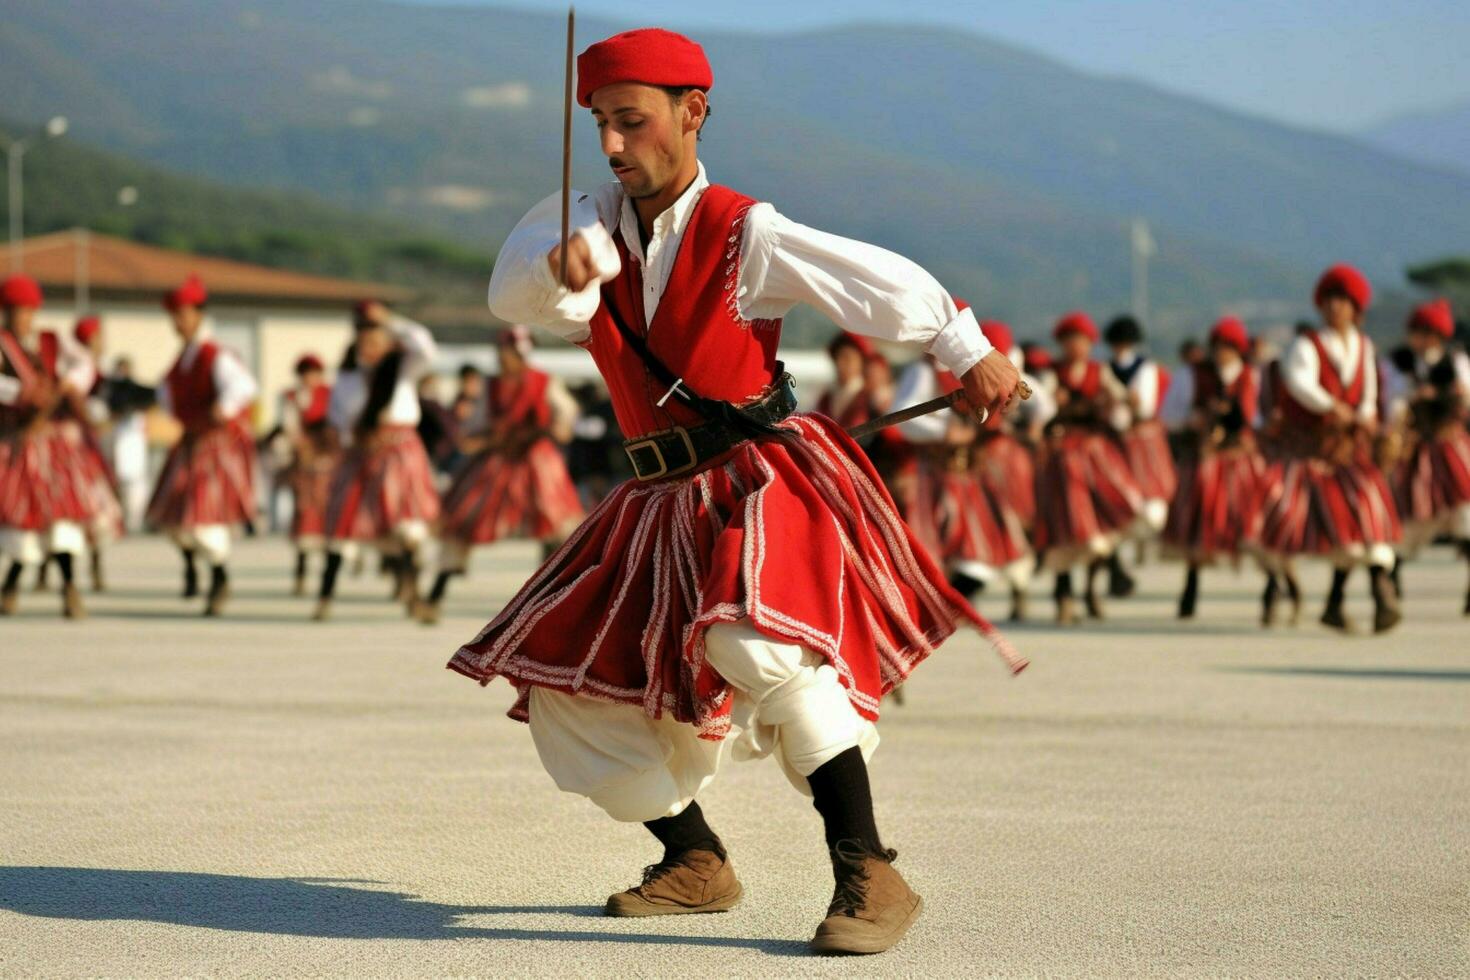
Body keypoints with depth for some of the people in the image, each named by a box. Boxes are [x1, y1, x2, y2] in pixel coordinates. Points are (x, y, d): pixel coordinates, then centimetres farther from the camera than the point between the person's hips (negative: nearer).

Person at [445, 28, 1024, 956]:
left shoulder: (743, 234, -10)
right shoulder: (596, 222, 5)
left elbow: (883, 280, -7)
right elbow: (515, 294, -12)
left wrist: (969, 353, -4)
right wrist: (562, 265, -33)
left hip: (764, 474, -7)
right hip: (666, 497, 7)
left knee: (757, 640, -34)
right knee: (575, 689, 9)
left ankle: (869, 874, -31)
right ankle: (697, 863, 24)